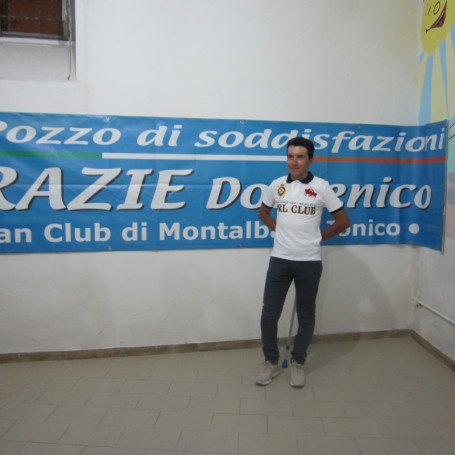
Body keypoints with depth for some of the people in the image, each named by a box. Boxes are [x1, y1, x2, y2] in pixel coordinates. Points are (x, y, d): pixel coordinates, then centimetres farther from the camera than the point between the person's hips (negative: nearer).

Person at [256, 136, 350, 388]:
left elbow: (343, 221, 2)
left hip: (309, 261, -2)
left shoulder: (321, 187, -4)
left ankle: (297, 363, 30)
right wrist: (278, 229, 8)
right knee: (269, 314, 4)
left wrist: (318, 236, 5)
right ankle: (271, 362, 24)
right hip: (279, 259, 2)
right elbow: (263, 212, 21)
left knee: (306, 315, 10)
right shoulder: (277, 185, 4)